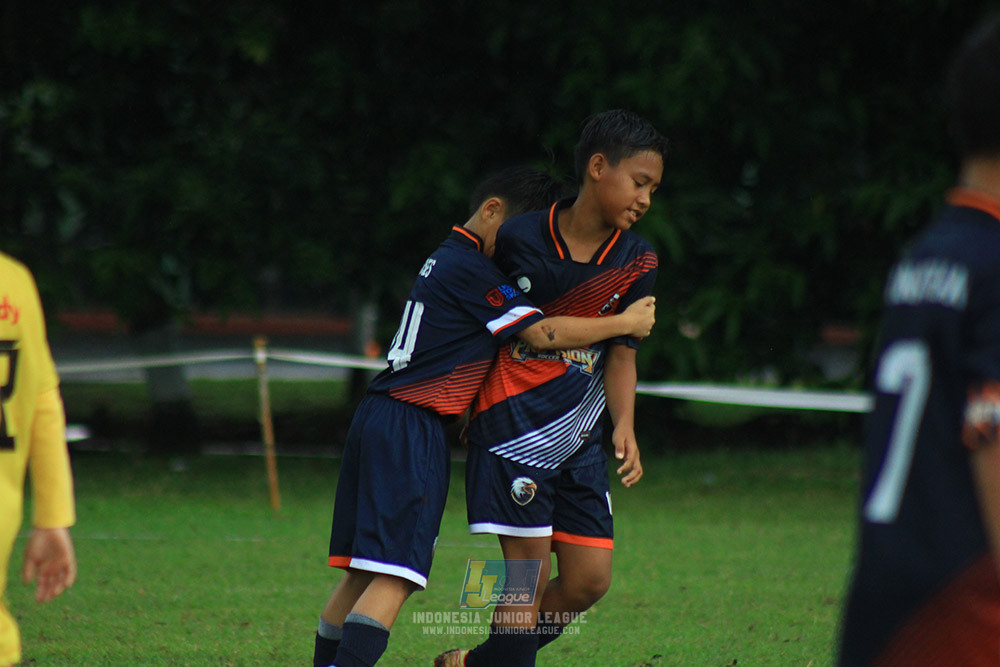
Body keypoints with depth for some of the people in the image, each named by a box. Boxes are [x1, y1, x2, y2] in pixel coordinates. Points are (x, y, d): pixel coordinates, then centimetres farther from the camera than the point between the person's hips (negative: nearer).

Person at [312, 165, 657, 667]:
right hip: (411, 431, -10)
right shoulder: (470, 269, -11)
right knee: (394, 577, -16)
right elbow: (542, 333, -12)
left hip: (380, 419, 10)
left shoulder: (446, 259, 20)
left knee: (362, 573, 12)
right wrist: (625, 324, -2)